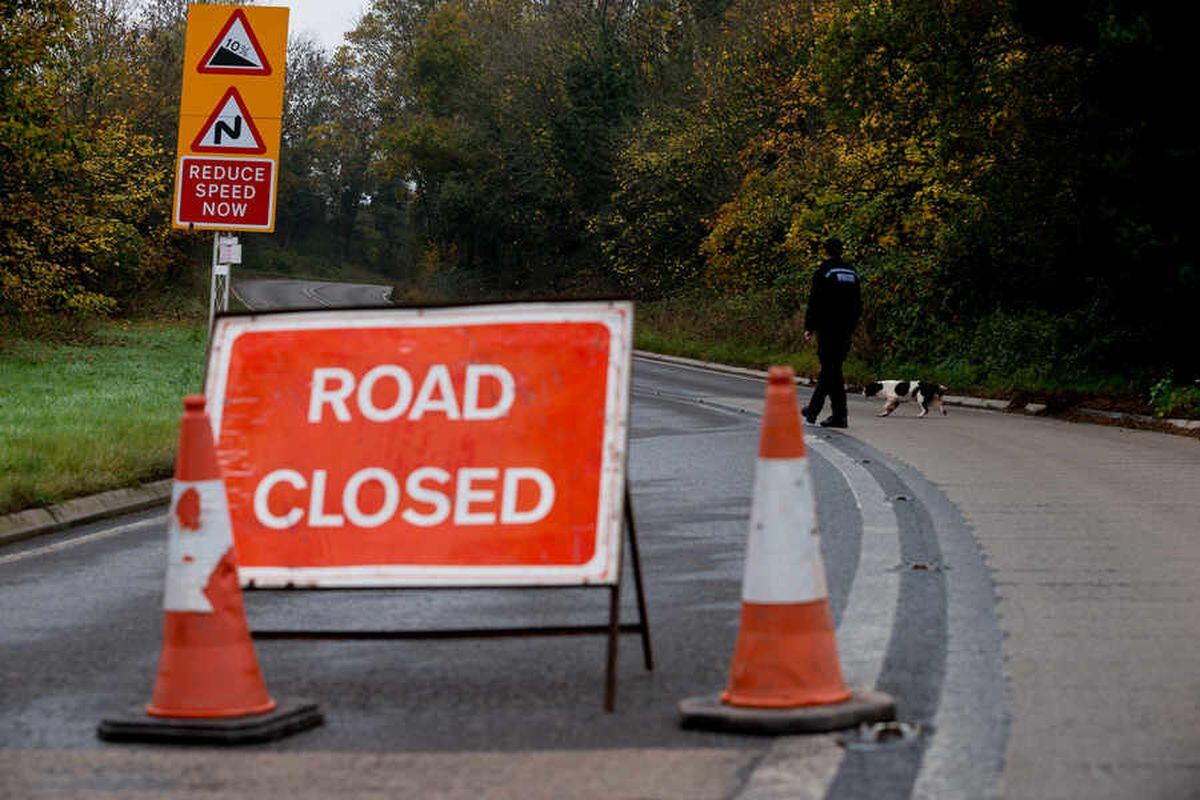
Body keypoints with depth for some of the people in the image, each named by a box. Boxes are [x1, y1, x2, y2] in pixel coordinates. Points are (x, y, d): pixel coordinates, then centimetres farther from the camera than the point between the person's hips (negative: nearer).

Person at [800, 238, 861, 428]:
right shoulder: (852, 273, 12)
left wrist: (809, 327, -6)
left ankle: (840, 415, -7)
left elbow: (815, 303, -11)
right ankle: (813, 410, 17)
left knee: (831, 370, -4)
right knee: (830, 368, 12)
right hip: (846, 330, 6)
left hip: (828, 328, -6)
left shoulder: (823, 272, -8)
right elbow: (858, 304, 15)